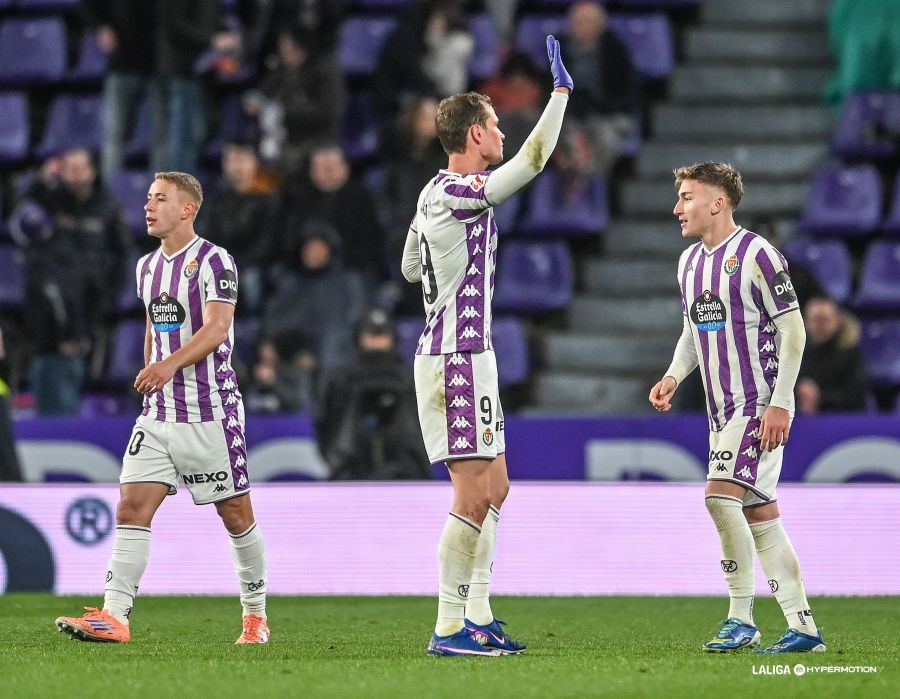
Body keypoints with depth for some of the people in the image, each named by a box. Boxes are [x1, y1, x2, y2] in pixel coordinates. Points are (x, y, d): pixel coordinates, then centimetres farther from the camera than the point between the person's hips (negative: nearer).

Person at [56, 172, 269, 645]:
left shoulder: (214, 261, -9)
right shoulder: (147, 267, 15)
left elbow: (217, 328, -21)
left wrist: (170, 365, -33)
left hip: (211, 411, -6)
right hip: (158, 413, 6)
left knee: (235, 514, 3)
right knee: (131, 507, -8)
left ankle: (255, 614, 18)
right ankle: (114, 616, -15)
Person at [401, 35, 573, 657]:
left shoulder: (432, 196, 13)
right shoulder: (457, 194, -16)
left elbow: (410, 267, 25)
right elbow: (531, 161, -19)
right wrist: (561, 91, -12)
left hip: (462, 354, 10)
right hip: (458, 356, -10)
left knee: (494, 488, 15)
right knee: (474, 494, -10)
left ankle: (478, 616, 18)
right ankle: (449, 628, -10)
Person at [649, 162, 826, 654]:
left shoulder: (757, 255, -12)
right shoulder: (689, 261, 12)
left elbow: (792, 330, -12)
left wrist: (779, 403, -16)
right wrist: (673, 376, 6)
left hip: (760, 405, -8)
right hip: (722, 408, 8)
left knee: (720, 493, -20)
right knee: (760, 513, 7)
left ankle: (741, 620, -12)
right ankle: (803, 627, 10)